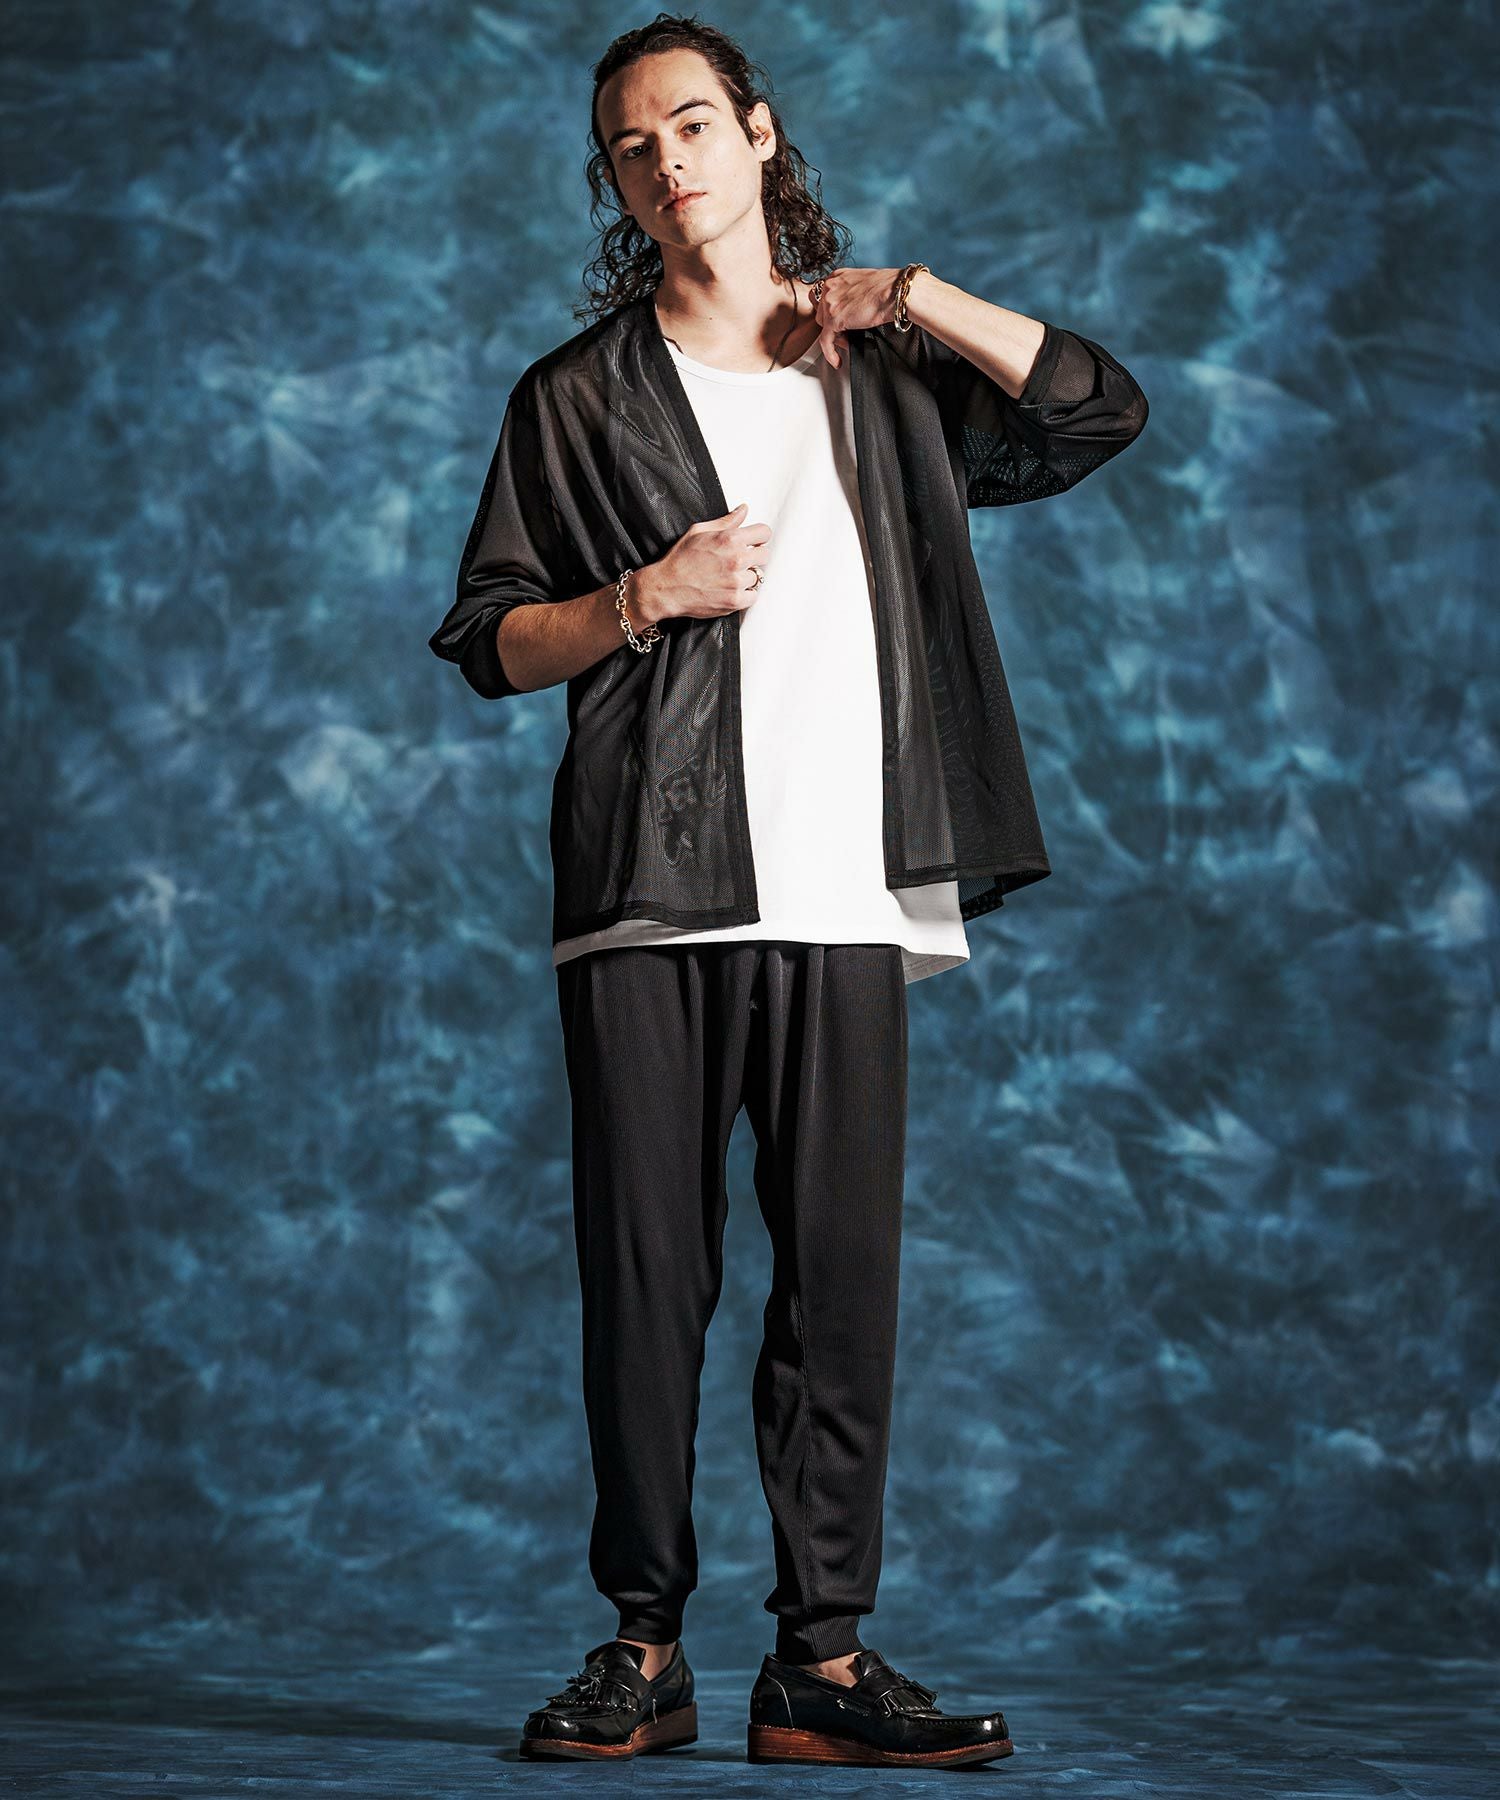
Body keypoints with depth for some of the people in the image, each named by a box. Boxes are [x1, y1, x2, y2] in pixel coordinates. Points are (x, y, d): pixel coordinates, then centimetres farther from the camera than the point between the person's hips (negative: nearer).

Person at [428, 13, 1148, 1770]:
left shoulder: (880, 372, 17)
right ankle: (644, 1652, 7)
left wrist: (917, 297, 4)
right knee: (644, 1273, -2)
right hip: (647, 899, -1)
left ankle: (821, 1659, 3)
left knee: (842, 1278, -2)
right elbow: (487, 640, 11)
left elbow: (1105, 409, 11)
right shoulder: (579, 395, 13)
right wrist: (647, 598, -6)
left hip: (846, 898, 1)